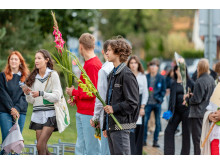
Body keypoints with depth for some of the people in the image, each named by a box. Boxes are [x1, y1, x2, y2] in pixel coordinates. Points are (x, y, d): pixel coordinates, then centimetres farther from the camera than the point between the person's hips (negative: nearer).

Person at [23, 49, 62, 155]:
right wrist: (28, 94, -6)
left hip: (50, 114, -5)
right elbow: (32, 101, 15)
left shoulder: (53, 75, -2)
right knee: (43, 148, 3)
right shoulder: (34, 77, 14)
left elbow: (57, 96, -9)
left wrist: (41, 94, -20)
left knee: (40, 146, -14)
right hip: (37, 114, 5)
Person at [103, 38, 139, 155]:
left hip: (121, 125, -9)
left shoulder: (126, 75, -12)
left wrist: (114, 108, -20)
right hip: (111, 125, 9)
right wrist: (105, 126, 20)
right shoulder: (112, 74, 17)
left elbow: (132, 102, -15)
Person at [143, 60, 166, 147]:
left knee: (157, 123, 3)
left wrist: (160, 98, -7)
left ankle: (155, 141, 10)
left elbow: (163, 90, 6)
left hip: (157, 103, 0)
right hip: (148, 103, 0)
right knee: (144, 121, -6)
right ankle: (144, 139, 3)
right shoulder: (146, 77, 6)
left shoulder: (161, 78, 5)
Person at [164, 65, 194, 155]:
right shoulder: (174, 84, 10)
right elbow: (171, 98, 11)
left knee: (186, 133, 2)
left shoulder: (190, 82, 0)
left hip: (186, 110, -3)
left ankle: (185, 154, 11)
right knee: (169, 131, -2)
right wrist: (169, 111, 5)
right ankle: (168, 153, 3)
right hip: (177, 110, 4)